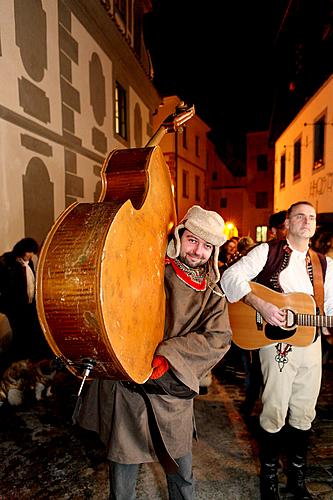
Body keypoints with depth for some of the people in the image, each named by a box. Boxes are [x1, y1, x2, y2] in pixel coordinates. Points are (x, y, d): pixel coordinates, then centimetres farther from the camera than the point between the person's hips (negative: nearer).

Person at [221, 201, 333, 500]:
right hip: (276, 342, -5)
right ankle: (269, 476, 32)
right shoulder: (268, 251, -4)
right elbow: (231, 277, -13)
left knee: (304, 413, 17)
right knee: (275, 412, 6)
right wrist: (261, 306, -22)